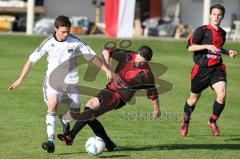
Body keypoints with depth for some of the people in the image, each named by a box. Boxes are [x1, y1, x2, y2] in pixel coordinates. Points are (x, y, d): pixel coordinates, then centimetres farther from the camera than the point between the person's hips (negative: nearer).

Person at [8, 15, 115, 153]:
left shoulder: (76, 42, -6)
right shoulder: (48, 43, -6)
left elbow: (92, 57, 3)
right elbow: (32, 60, 3)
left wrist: (107, 71, -1)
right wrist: (20, 80, 3)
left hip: (71, 82, 1)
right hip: (53, 81, -1)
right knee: (52, 106, -28)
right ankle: (51, 140, -31)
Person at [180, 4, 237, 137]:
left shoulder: (222, 33, 11)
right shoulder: (202, 30, -9)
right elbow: (190, 47, -15)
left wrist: (228, 52, 11)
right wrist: (207, 46, -25)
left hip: (217, 68, 4)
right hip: (202, 69, -4)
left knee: (222, 95, -17)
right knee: (194, 98, 10)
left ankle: (213, 121, 5)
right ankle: (185, 122, 35)